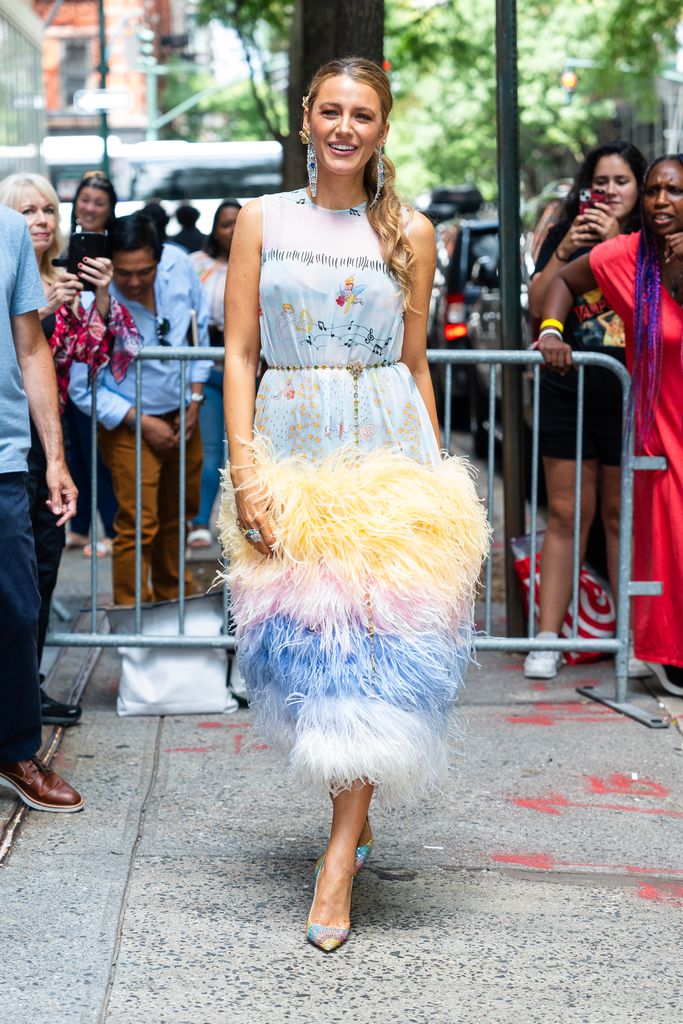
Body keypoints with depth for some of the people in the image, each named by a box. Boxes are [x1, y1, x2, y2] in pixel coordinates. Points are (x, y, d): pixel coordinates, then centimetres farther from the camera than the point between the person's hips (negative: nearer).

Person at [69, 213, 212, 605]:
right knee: (138, 526, -5)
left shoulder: (178, 278, -9)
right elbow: (83, 387, -17)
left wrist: (195, 399, -1)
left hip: (183, 419, 5)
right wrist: (142, 422, -16)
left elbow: (200, 335, 7)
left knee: (177, 515, 19)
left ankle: (173, 596, 38)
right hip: (129, 427, -5)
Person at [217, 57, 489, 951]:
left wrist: (435, 471, 8)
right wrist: (245, 473, -7)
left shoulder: (410, 233, 7)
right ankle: (352, 817, 24)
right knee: (301, 634, 3)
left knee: (373, 643, -9)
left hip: (387, 449, -1)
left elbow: (414, 362, 11)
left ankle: (339, 862, -7)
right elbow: (239, 354, 2)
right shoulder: (262, 221, 6)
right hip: (289, 449, 1)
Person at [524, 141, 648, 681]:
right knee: (566, 515, 2)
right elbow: (536, 306, 4)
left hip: (629, 396, -1)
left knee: (622, 516, 4)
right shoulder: (565, 234, 11)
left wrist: (616, 245, -16)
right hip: (568, 393, 1)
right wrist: (564, 251, -8)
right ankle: (548, 640, 5)